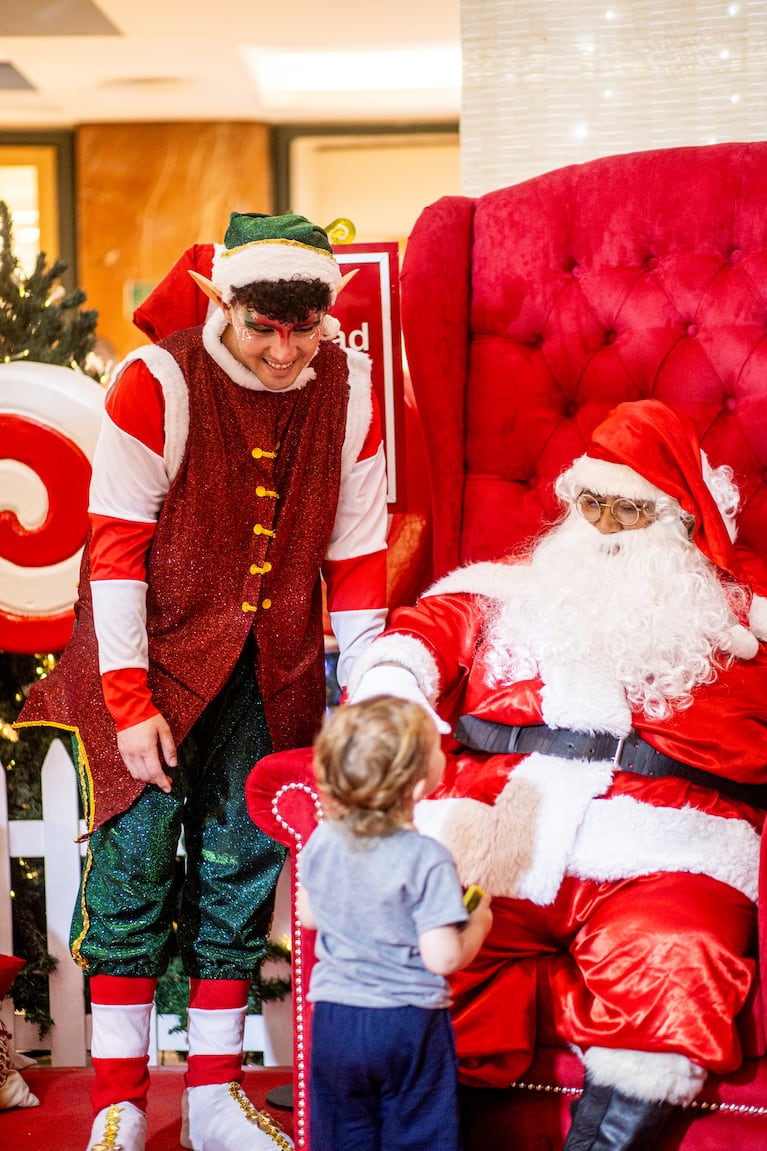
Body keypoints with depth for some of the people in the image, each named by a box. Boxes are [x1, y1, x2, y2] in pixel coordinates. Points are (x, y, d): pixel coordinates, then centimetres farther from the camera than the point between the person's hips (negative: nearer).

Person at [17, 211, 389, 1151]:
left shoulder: (349, 389, -1)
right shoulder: (158, 383, -14)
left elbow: (356, 554, 5)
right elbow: (115, 547, -12)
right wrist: (130, 702, -14)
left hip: (268, 672, 4)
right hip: (152, 657, -3)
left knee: (241, 864, 6)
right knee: (135, 854, -3)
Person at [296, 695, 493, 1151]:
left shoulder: (322, 842, -5)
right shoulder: (428, 860, -21)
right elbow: (443, 958, -21)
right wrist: (479, 922, -3)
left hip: (333, 1018, 4)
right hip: (409, 1025, -4)